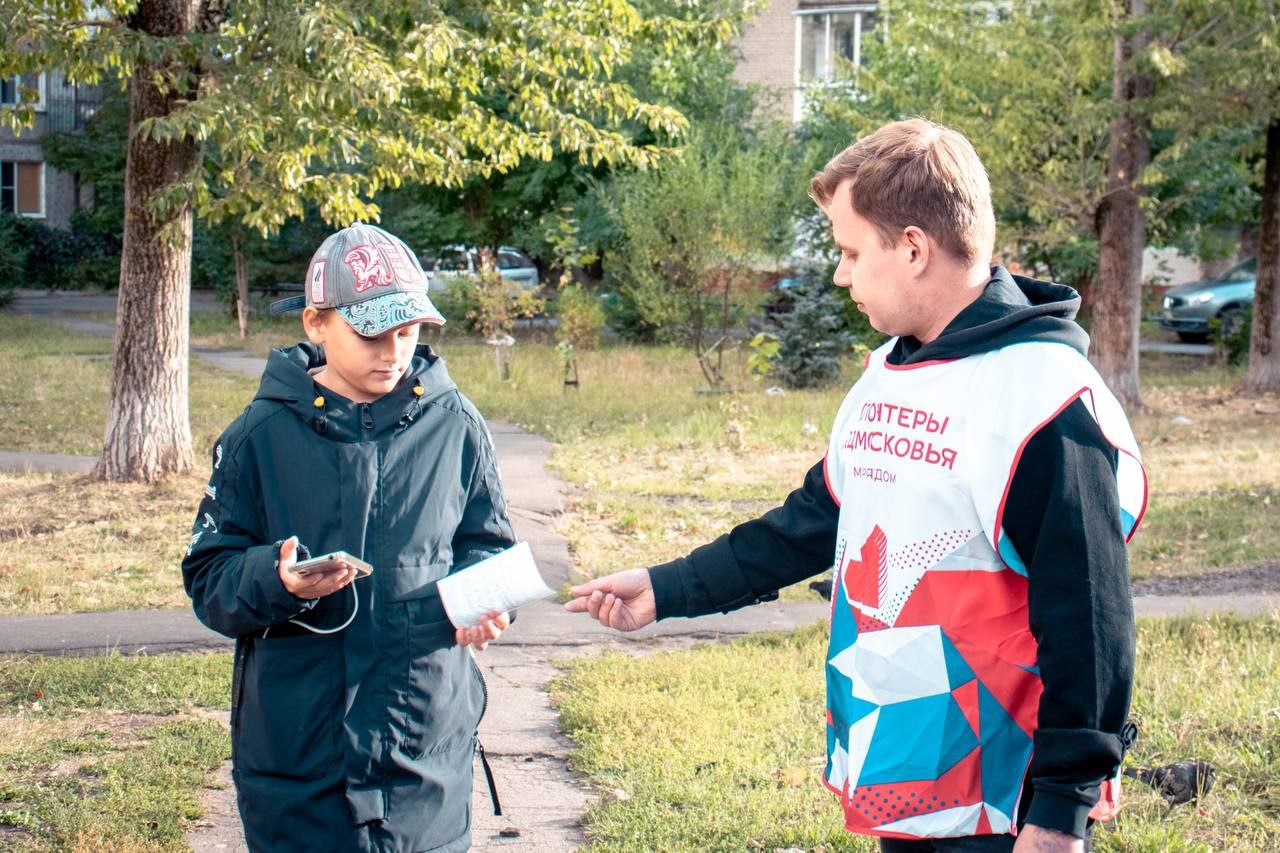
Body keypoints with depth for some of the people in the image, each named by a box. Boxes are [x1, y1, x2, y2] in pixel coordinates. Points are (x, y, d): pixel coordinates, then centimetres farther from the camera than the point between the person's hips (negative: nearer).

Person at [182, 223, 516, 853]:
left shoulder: (453, 425, 2)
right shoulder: (263, 434, -2)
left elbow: (488, 543, 11)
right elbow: (208, 579, -2)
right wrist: (275, 581, -23)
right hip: (294, 748, -1)